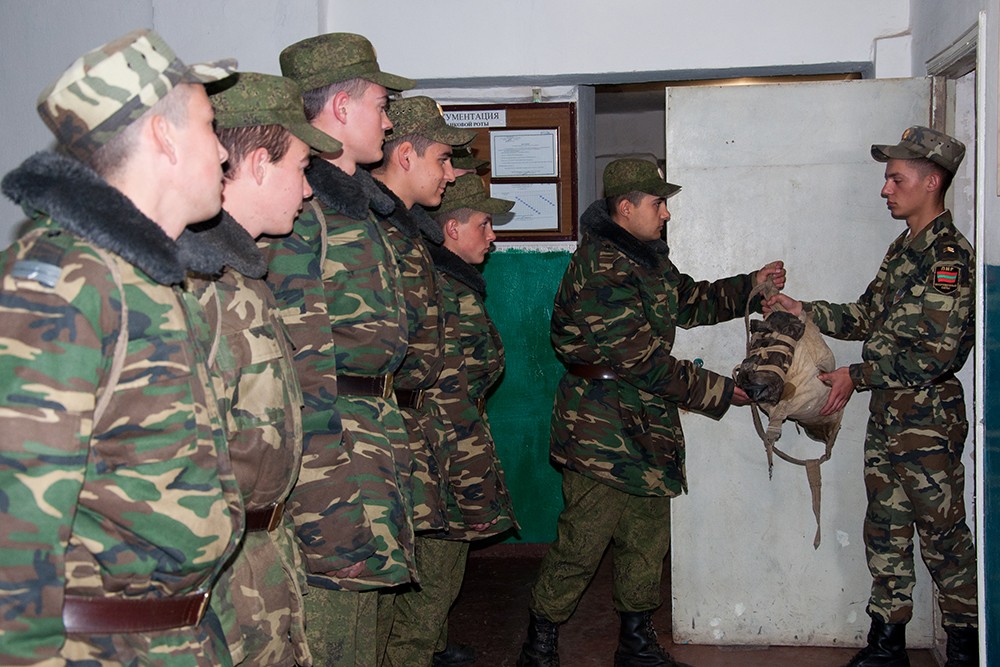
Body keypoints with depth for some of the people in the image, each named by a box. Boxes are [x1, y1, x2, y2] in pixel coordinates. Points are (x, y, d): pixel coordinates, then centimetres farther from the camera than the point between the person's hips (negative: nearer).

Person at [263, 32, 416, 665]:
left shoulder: (356, 204, 18)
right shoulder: (297, 207, -14)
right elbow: (298, 362, -20)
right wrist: (329, 502, -21)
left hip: (374, 440, 10)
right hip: (329, 447, -10)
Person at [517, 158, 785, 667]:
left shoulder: (647, 256, 13)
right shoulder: (600, 268, -20)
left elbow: (689, 302, 28)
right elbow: (642, 360, -22)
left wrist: (751, 285, 17)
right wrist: (718, 392, -15)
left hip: (648, 425, 10)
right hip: (601, 430, -10)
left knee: (649, 538, 15)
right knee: (583, 543, -3)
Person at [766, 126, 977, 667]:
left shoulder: (950, 257, -15)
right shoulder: (904, 249, 13)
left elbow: (938, 353, -21)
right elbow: (869, 317, 18)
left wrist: (858, 376, -19)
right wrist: (805, 311, 7)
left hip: (929, 417, -9)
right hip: (886, 413, 9)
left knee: (942, 533, 2)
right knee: (885, 531, 13)